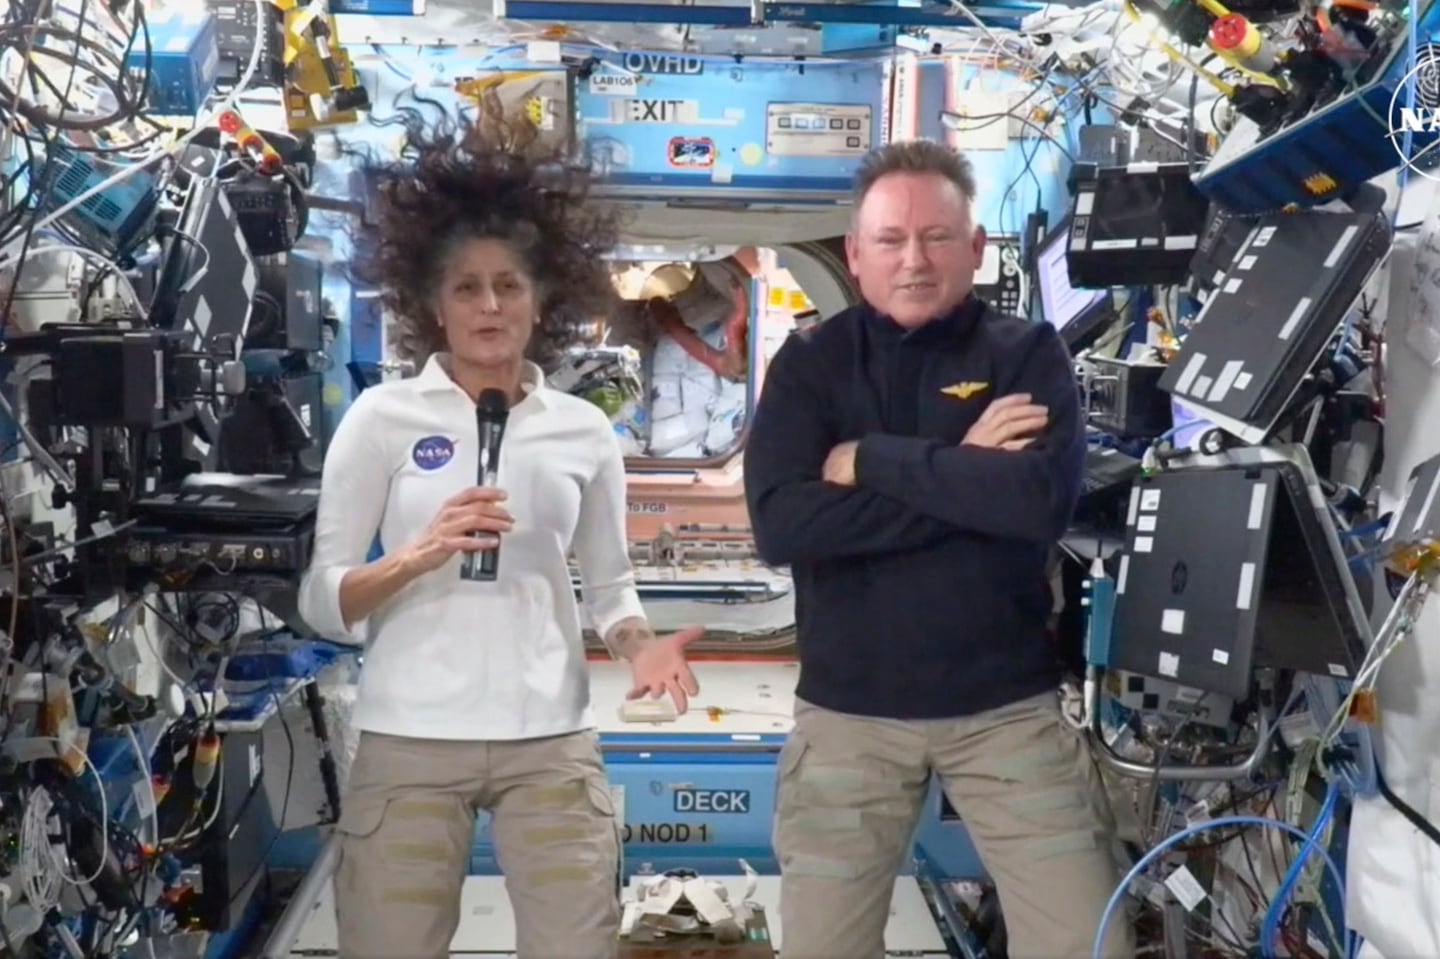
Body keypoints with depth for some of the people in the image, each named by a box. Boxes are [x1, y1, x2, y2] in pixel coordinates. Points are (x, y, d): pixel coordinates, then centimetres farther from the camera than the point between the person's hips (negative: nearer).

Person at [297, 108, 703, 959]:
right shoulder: (383, 417, -1)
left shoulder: (584, 430, 8)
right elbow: (322, 602, -3)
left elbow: (609, 582, 13)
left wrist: (640, 645, -8)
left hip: (551, 742, 2)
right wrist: (421, 555, -20)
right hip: (409, 741, -2)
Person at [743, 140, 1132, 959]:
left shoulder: (1030, 354, 0)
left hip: (1009, 707, 0)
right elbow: (781, 524, -14)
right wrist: (965, 475, -16)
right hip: (847, 713, 1)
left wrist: (872, 462, -15)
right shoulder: (809, 364, 1)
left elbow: (1044, 499, -19)